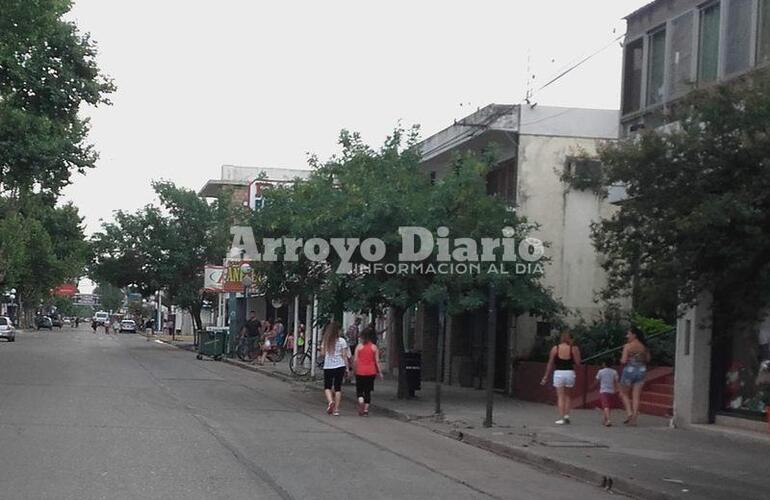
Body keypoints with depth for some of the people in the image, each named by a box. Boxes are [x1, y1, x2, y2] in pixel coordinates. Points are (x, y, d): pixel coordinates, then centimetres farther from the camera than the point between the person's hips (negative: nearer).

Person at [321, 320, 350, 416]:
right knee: (338, 387, 8)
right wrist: (347, 367, 1)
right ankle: (336, 409, 5)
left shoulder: (325, 341, -1)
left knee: (327, 387, 10)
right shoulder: (342, 341, -4)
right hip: (340, 366, 0)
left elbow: (322, 353, 0)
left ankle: (330, 401, -18)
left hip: (328, 366, 0)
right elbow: (344, 355, -4)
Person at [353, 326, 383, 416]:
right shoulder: (374, 347, -1)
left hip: (360, 372, -1)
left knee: (359, 389, 9)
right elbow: (377, 361, -1)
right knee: (368, 391, 10)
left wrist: (354, 369, 7)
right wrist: (380, 372, 5)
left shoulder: (359, 346, -3)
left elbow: (355, 360, -5)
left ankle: (361, 401, -20)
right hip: (371, 372, 1)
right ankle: (366, 410, 8)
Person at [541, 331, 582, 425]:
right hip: (570, 373, 1)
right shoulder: (574, 348, -3)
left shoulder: (555, 348, -1)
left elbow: (550, 364, 1)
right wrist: (577, 352, 11)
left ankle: (561, 418, -4)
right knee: (567, 395, 18)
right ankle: (566, 415, 12)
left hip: (558, 373, -1)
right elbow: (578, 363, -4)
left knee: (560, 397, 3)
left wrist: (546, 377, 7)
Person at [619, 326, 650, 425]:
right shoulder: (644, 346, 4)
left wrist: (621, 360, 6)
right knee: (636, 396, 5)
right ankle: (634, 418, 2)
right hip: (641, 370, 4)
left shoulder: (628, 346, -10)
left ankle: (629, 412, -4)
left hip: (629, 370, -4)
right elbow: (647, 359, 12)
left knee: (624, 393, 13)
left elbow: (624, 361, -15)